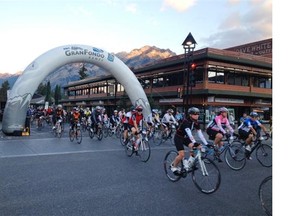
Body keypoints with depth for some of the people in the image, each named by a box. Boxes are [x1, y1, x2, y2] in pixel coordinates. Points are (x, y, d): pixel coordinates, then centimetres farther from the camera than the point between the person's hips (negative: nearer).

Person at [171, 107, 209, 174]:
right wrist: (195, 143, -52)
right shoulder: (186, 121, -28)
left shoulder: (196, 123, -7)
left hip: (185, 138, 7)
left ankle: (189, 163, 3)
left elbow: (200, 134, -10)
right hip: (178, 138, -7)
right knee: (182, 154, -20)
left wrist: (206, 144, -17)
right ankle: (173, 166, 6)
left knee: (198, 147, -10)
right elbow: (189, 133, -41)